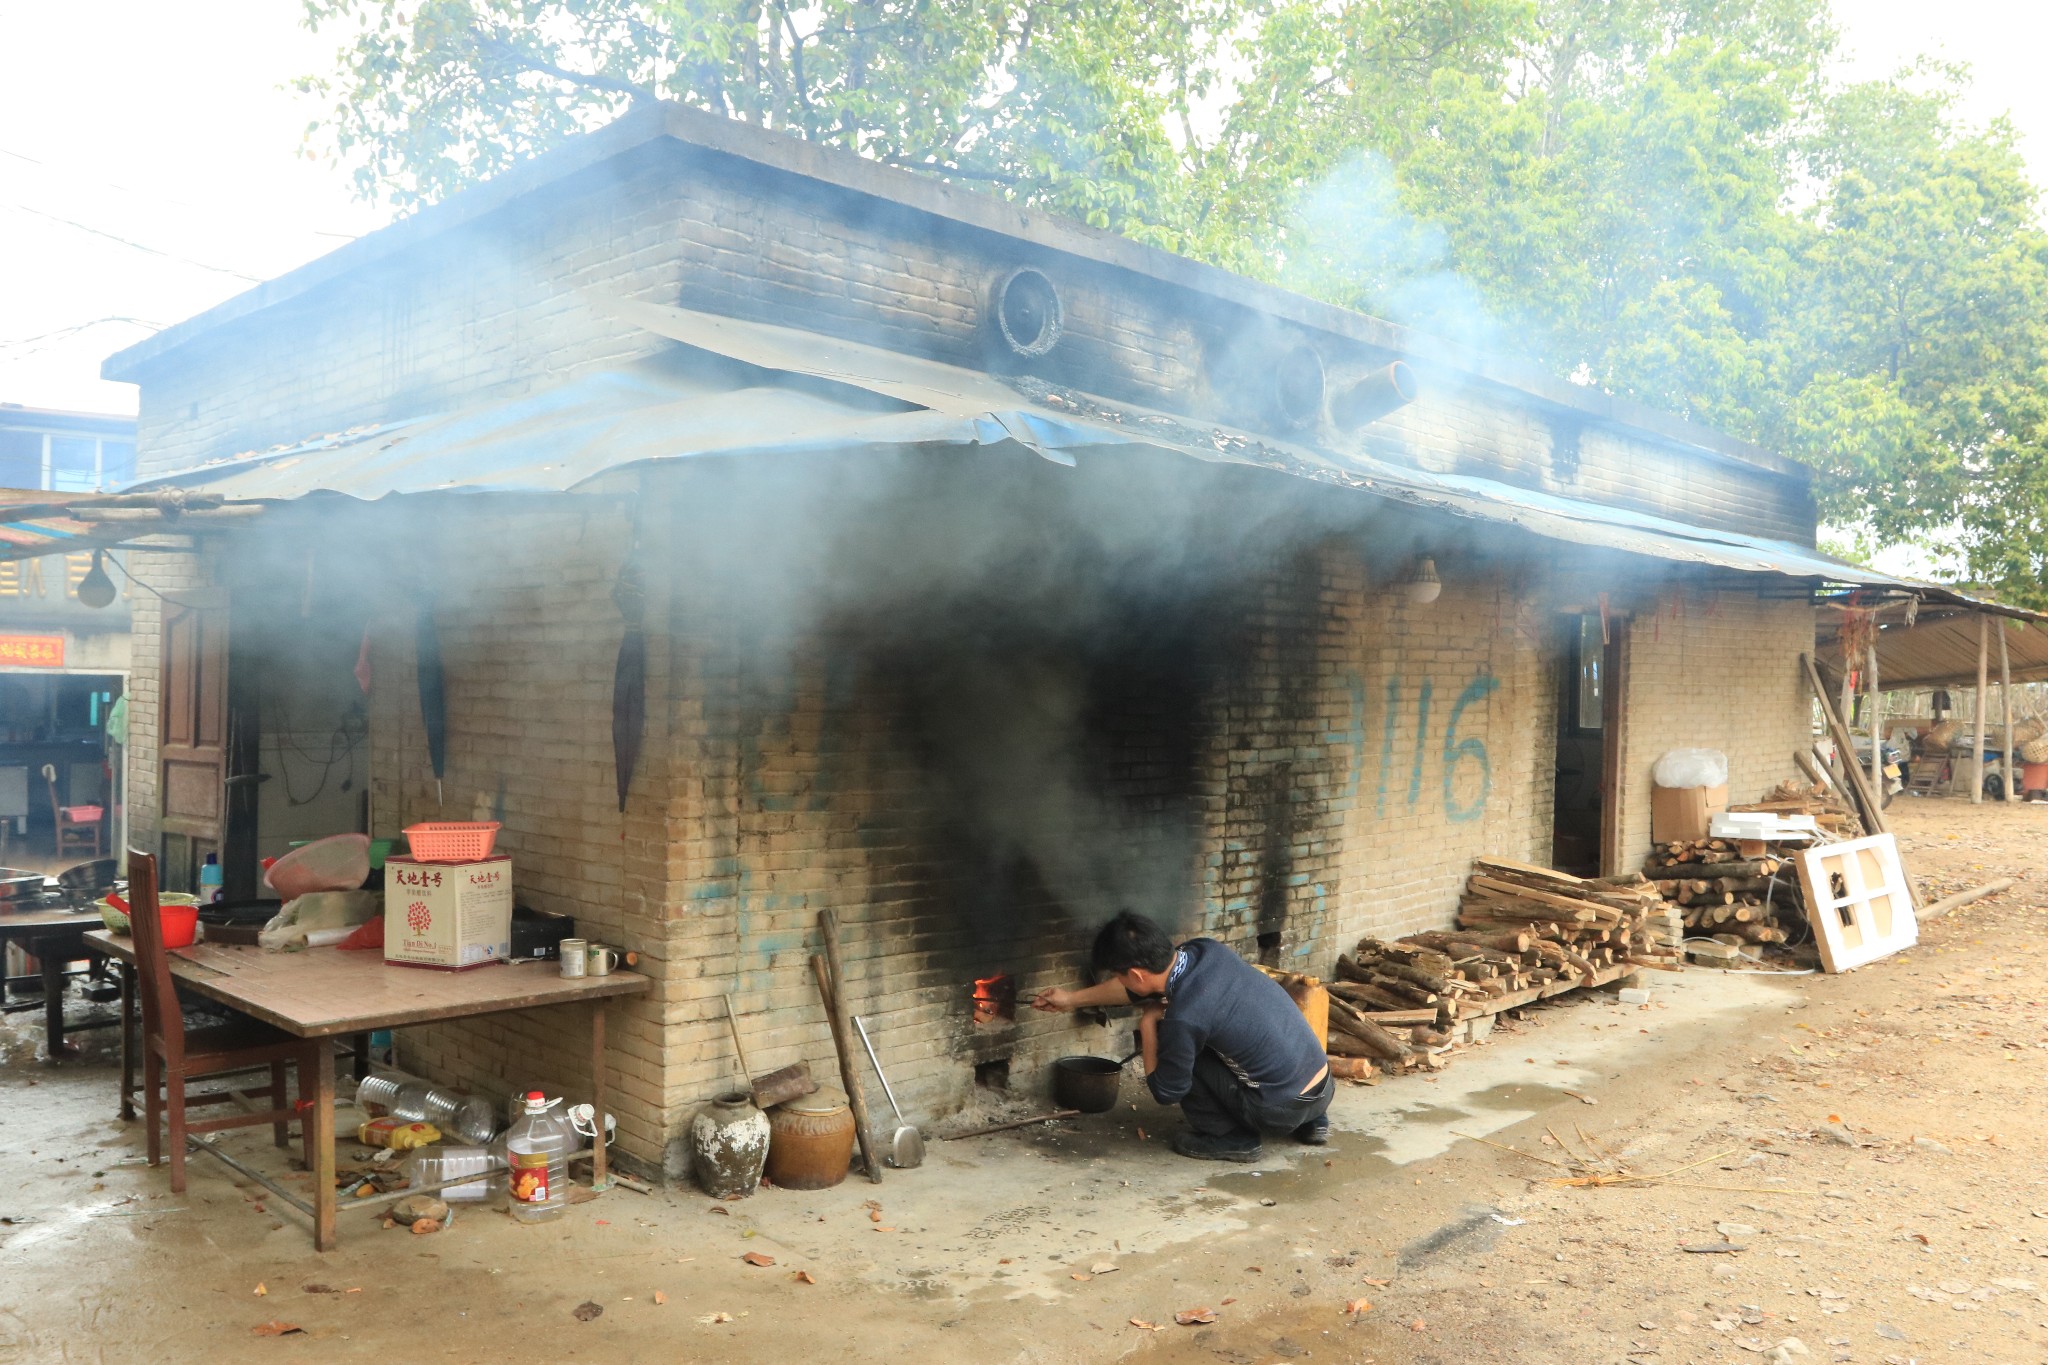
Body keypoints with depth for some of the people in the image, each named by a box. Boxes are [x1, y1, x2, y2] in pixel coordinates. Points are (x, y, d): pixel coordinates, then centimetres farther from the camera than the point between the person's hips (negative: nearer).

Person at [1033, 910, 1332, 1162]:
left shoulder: (1184, 1018, -24)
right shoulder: (1204, 949, -2)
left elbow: (1165, 1092, -7)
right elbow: (1143, 987, 17)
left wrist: (1148, 1024, 0)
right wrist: (1073, 999, 25)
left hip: (1283, 1108, -7)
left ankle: (1230, 1138, 7)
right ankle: (1311, 1122, 26)